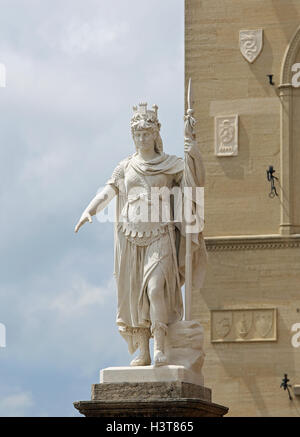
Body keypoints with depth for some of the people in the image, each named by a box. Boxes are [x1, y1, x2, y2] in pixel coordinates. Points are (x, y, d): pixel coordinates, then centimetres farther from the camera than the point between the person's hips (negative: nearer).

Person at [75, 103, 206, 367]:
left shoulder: (171, 164, 7)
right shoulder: (126, 167, 14)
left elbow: (198, 183, -2)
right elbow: (107, 193, 6)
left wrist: (195, 156, -18)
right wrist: (88, 213, -12)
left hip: (160, 237, -3)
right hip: (131, 236, 3)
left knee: (156, 288, -20)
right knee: (134, 294, 1)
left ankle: (160, 348, -19)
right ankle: (143, 352, 6)